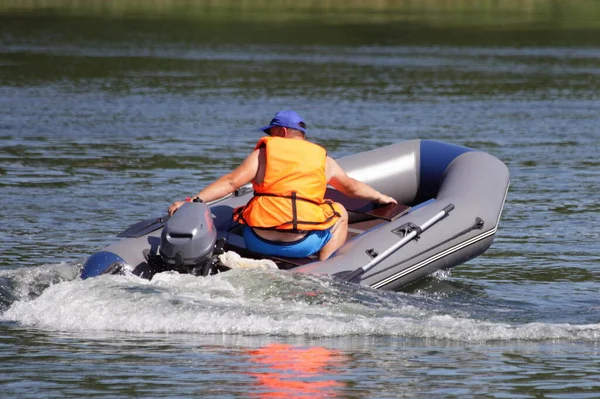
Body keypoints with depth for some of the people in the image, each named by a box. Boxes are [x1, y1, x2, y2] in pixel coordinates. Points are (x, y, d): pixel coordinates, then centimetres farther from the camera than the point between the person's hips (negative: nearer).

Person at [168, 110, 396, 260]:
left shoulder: (264, 153, 8)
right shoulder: (323, 160, 15)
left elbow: (231, 182, -4)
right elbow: (352, 187, 32)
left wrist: (193, 201, -7)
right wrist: (380, 198, 52)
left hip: (259, 243, 1)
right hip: (301, 244, 0)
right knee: (339, 213, 26)